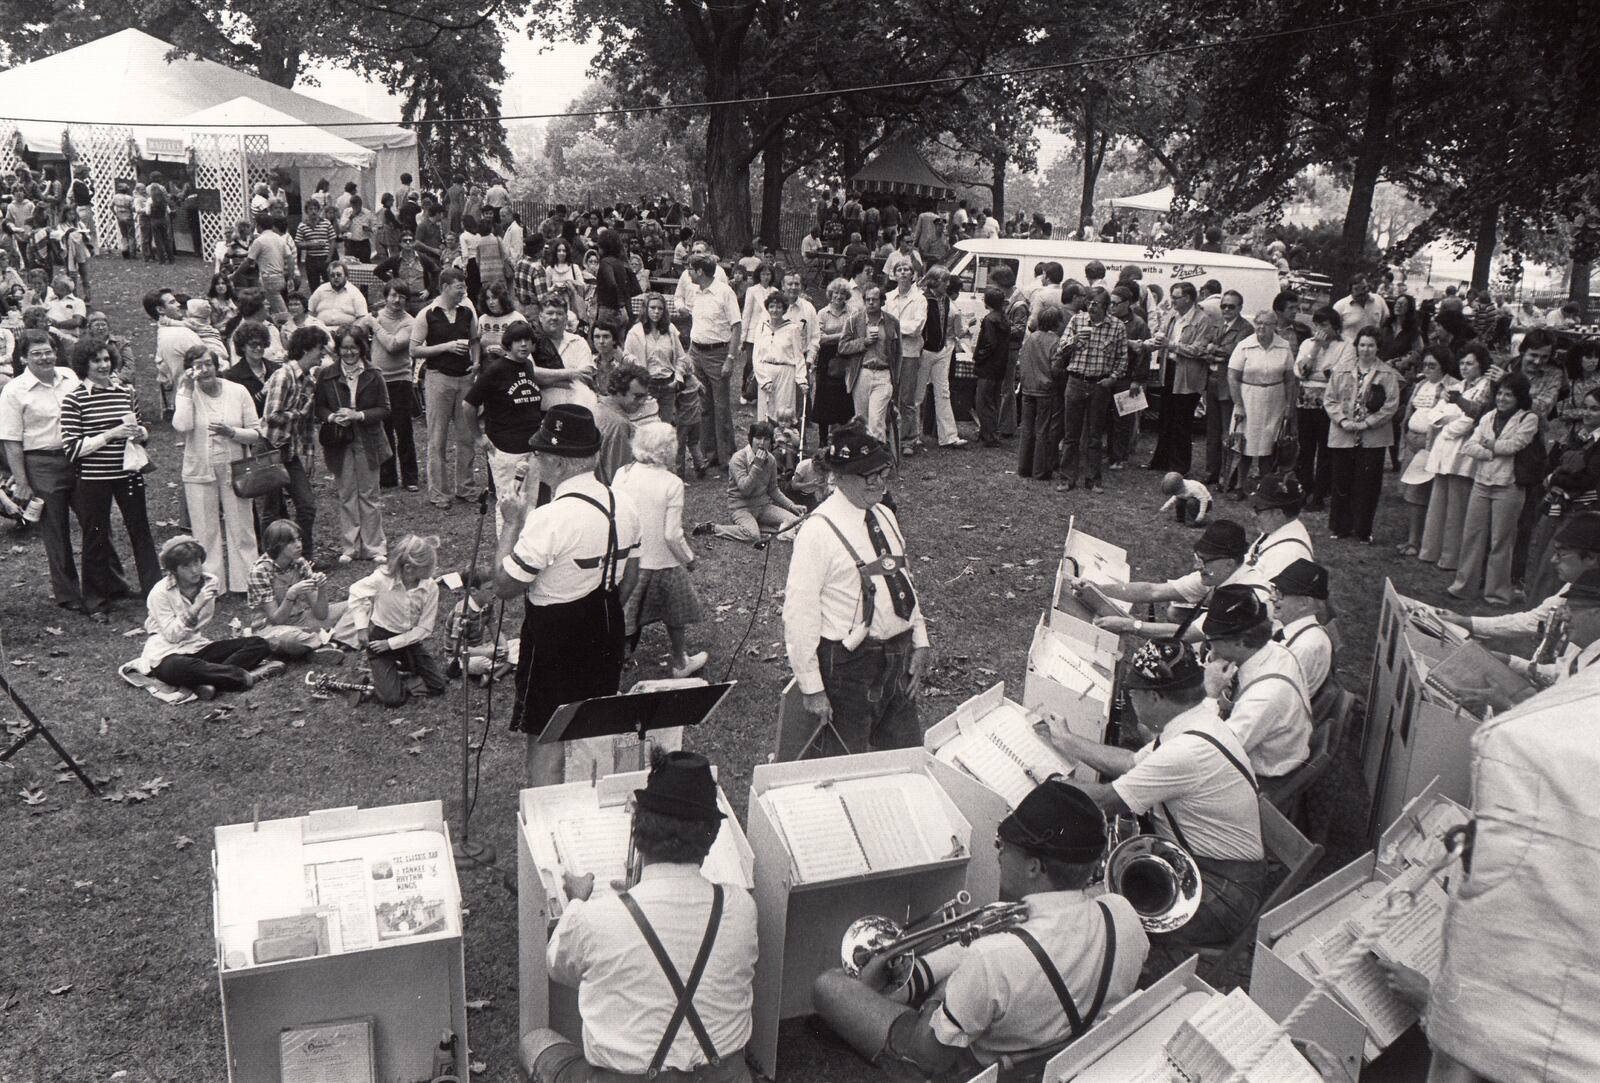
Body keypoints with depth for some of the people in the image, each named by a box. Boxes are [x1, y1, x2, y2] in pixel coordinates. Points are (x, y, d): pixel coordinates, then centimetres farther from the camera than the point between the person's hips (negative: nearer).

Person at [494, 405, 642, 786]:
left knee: (545, 741, 6)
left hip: (555, 640, -7)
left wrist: (512, 521, -11)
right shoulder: (624, 506, -2)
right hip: (608, 633, 7)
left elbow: (504, 585, -19)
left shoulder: (549, 519, -26)